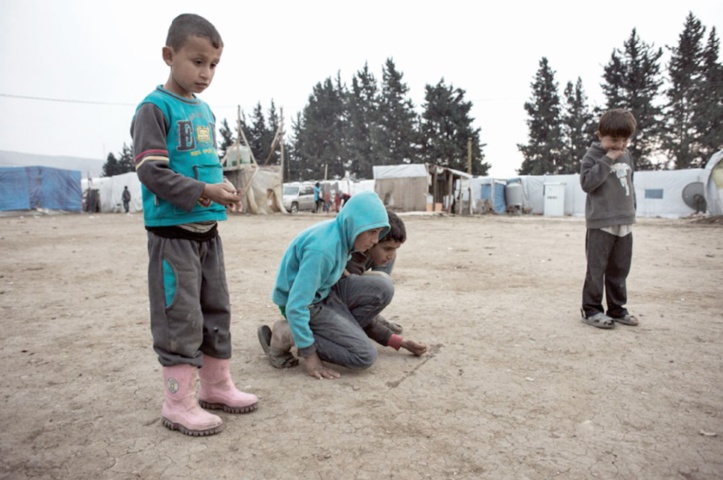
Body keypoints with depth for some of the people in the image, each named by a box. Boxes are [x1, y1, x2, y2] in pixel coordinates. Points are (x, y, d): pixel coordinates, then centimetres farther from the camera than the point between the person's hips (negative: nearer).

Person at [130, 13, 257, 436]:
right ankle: (179, 402, 11)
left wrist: (223, 186, 2)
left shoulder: (205, 111, 15)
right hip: (172, 231, -8)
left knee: (217, 310, 14)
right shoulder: (155, 108, -8)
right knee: (181, 317, -3)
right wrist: (203, 193, -23)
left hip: (208, 230, 8)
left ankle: (217, 386, 28)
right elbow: (151, 170, -16)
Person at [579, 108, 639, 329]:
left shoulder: (627, 156, 14)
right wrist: (608, 161, -19)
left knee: (620, 269, 12)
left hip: (625, 223, 7)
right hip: (601, 223, -6)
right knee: (597, 269, -3)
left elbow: (630, 185, 22)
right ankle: (591, 309, 6)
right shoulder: (593, 156, -6)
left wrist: (632, 210, 21)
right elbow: (587, 183, -18)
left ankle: (617, 308, 22)